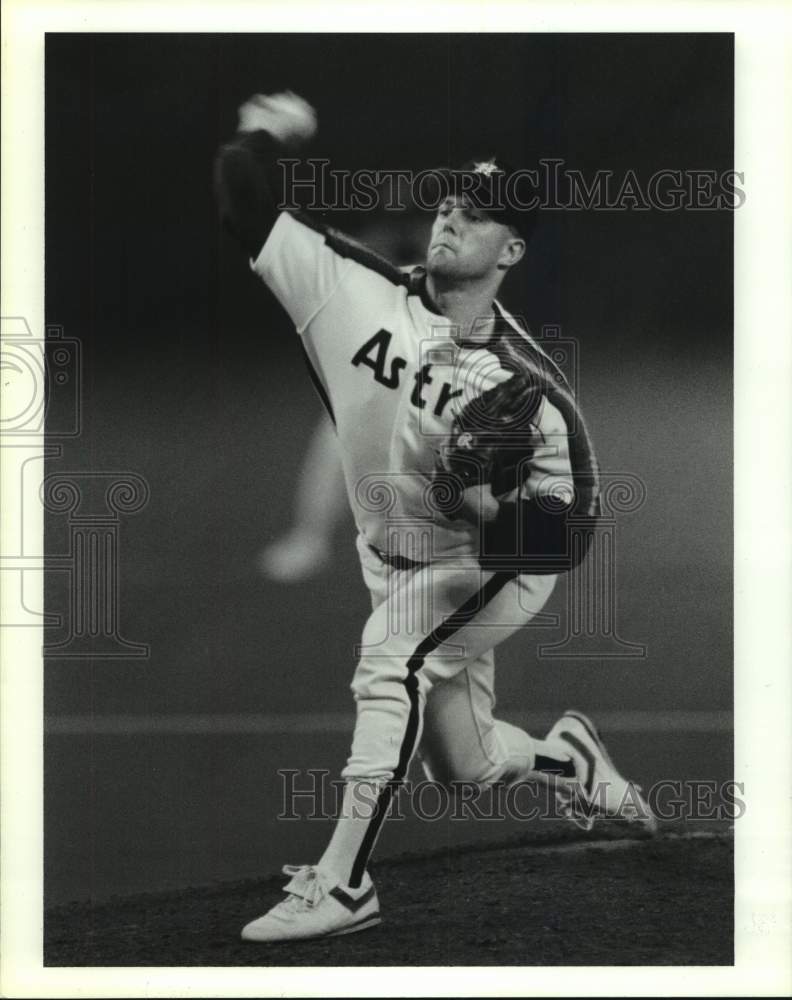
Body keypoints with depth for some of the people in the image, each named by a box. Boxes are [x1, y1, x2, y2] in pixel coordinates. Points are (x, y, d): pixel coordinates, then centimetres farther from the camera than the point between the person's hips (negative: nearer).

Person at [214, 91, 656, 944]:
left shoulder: (530, 389, -22)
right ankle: (571, 758, 49)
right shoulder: (357, 291, -15)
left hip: (495, 568, -5)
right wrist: (261, 137, -26)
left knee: (392, 652, -32)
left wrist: (496, 506, -36)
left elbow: (571, 530, -21)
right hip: (394, 564, 5)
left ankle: (342, 884, -29)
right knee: (463, 768, 13)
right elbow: (247, 210, -16)